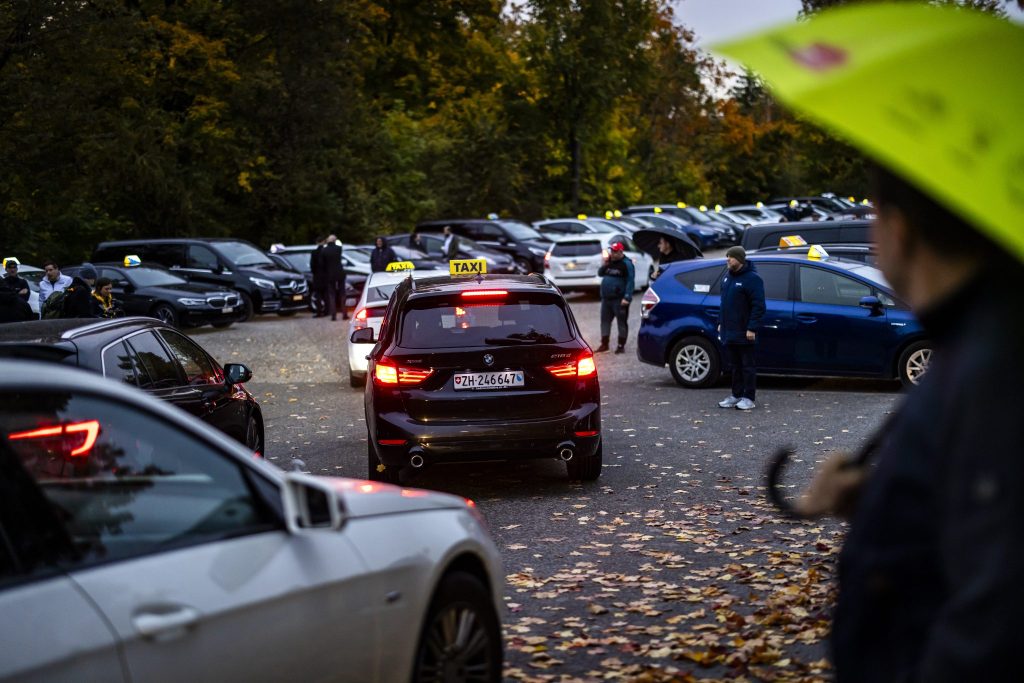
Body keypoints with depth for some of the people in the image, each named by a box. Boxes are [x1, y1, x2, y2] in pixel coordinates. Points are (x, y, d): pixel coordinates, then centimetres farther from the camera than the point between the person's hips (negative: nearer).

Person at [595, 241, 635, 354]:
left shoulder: (626, 264, -9)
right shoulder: (610, 262, 13)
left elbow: (630, 281, -15)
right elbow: (600, 273, 20)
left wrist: (627, 297, -23)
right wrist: (604, 265, -1)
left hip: (619, 299, -8)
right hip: (606, 298, 8)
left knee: (622, 322, -2)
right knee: (605, 320, 10)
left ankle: (621, 346, 1)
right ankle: (604, 344, 17)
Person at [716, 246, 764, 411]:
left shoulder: (752, 279, -13)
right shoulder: (728, 277, 13)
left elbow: (758, 306, -16)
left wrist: (752, 328, -20)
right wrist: (721, 323, 14)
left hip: (744, 333, -8)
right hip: (729, 332, 8)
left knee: (747, 365, 0)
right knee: (735, 365, 13)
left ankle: (748, 398, 5)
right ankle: (736, 395, 20)